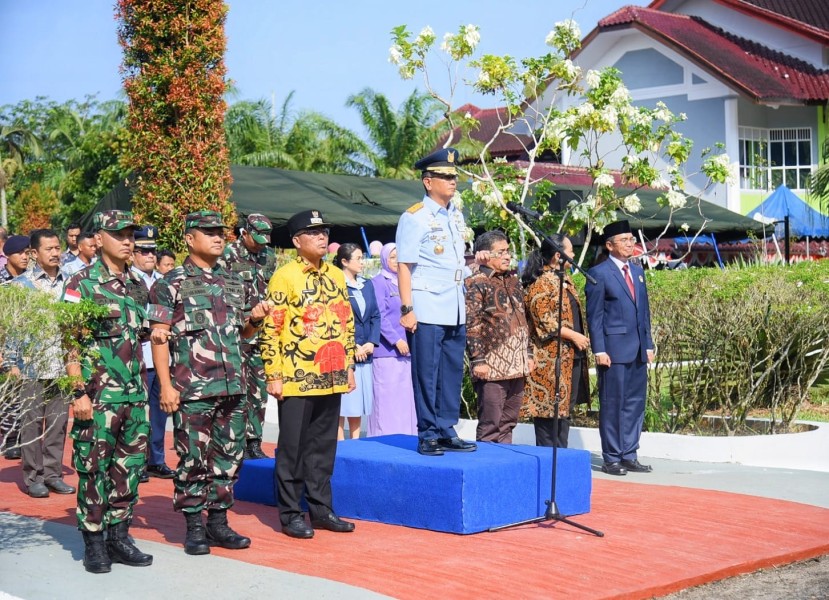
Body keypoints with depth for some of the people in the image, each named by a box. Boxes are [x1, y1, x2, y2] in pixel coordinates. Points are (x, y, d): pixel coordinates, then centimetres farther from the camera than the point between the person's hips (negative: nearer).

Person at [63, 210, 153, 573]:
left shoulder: (137, 285, 14)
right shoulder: (81, 284, -6)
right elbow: (71, 343, -10)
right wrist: (79, 392, -16)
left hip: (136, 393, 6)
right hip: (98, 394, -6)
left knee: (130, 465, 9)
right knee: (93, 467, -1)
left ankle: (119, 536, 20)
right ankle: (93, 543, 8)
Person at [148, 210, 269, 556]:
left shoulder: (235, 284, 15)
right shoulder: (171, 284, -2)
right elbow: (159, 337, -6)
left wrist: (254, 319, 0)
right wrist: (166, 385, -13)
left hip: (233, 386, 6)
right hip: (192, 388, -6)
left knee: (229, 456, 8)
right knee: (193, 460, -1)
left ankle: (218, 522, 18)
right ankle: (194, 527, 9)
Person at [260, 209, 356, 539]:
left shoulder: (336, 276, 12)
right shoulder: (285, 276, -7)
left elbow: (347, 323, 18)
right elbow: (271, 329, -10)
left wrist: (349, 366, 14)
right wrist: (273, 376, -13)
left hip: (330, 378, 6)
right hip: (296, 379, -6)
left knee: (324, 446, 11)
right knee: (292, 447, 1)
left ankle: (321, 509, 19)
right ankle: (291, 514, 9)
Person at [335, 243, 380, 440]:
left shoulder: (367, 285, 15)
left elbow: (375, 316, 13)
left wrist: (371, 343, -1)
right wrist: (352, 347, -13)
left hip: (365, 353, 7)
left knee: (359, 402, 10)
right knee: (342, 403, -4)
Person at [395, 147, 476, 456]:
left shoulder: (457, 216, 14)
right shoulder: (414, 217, -7)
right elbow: (404, 266, -10)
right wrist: (407, 309, -15)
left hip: (456, 311, 7)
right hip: (427, 310, -7)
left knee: (452, 373, 8)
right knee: (426, 373, -1)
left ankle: (446, 432, 15)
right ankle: (428, 435, 5)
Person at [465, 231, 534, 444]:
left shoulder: (513, 280, 17)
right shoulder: (476, 284, -8)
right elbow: (471, 325, -12)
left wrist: (528, 354, 19)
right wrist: (478, 360, -17)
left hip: (516, 366, 8)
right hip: (492, 366, -8)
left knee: (508, 423, 13)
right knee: (490, 426, -4)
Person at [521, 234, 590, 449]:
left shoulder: (564, 278, 15)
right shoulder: (541, 283, -15)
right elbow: (544, 321, -20)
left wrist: (580, 337, 14)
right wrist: (573, 336, -17)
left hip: (569, 356, 10)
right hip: (550, 358, -10)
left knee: (564, 407, 13)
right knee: (549, 408, -4)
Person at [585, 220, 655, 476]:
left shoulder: (638, 272, 16)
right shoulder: (599, 274, -5)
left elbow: (644, 311, 19)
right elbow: (594, 316, -7)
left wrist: (648, 344, 13)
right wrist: (599, 350, -13)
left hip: (638, 350, 7)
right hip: (614, 349, -7)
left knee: (636, 403, 8)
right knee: (612, 404, -1)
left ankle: (629, 455, 17)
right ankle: (612, 458, 6)